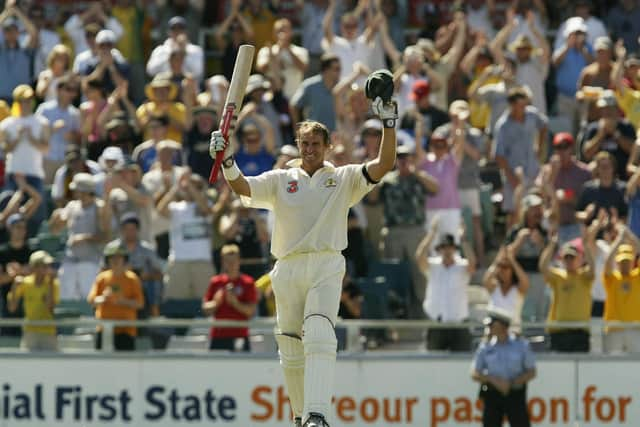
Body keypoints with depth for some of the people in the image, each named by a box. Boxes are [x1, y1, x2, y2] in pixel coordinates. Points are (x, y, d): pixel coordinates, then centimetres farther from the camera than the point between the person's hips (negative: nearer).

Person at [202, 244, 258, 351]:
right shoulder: (216, 282, 9)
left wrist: (235, 302, -19)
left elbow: (251, 311, -5)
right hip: (218, 336, 3)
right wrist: (216, 302, -11)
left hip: (239, 336, -3)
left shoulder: (247, 283, 1)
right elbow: (206, 309, 9)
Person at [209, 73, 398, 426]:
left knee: (319, 337, -22)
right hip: (287, 269, 3)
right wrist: (227, 161, -18)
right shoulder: (281, 180, 14)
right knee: (291, 348, 6)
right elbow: (242, 187, 0)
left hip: (326, 268, -3)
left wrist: (389, 124, -11)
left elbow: (384, 164, 0)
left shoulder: (343, 179, 11)